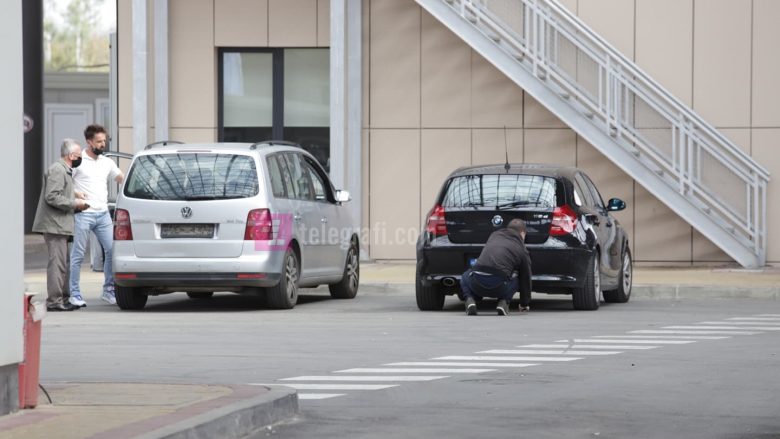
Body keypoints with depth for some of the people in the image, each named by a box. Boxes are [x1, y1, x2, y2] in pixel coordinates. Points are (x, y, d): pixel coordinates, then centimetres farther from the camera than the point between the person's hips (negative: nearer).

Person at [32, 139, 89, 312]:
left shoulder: (65, 171, 20)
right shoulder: (57, 170, -14)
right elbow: (52, 197, -22)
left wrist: (75, 196, 12)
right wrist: (75, 203, -16)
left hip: (60, 225, 11)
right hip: (54, 224, -11)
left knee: (62, 263, 14)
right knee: (57, 262, -11)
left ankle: (63, 298, 19)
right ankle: (54, 300, -11)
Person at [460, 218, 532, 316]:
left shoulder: (494, 235, 24)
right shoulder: (522, 251, 16)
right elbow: (525, 279, 26)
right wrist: (524, 304, 43)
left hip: (477, 283, 1)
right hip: (499, 287, -1)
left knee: (465, 277, 36)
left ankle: (470, 300, 6)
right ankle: (503, 302, 6)